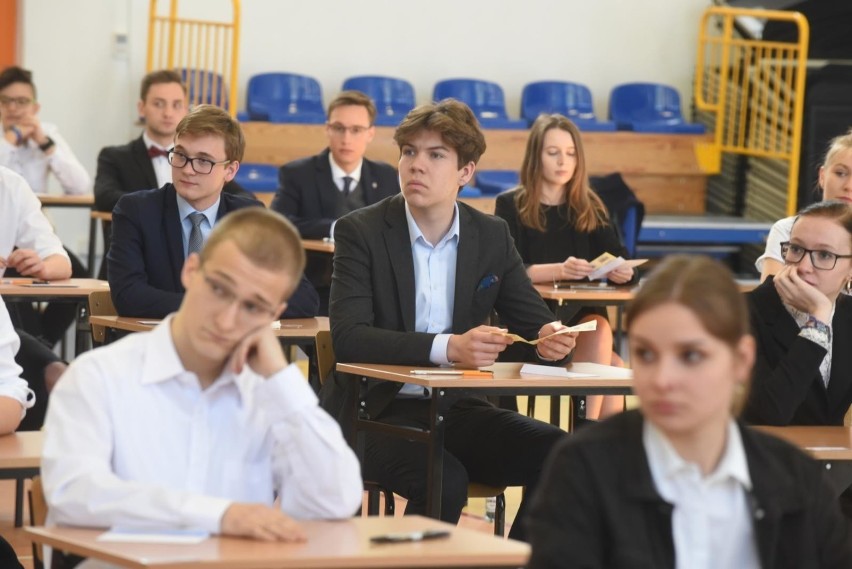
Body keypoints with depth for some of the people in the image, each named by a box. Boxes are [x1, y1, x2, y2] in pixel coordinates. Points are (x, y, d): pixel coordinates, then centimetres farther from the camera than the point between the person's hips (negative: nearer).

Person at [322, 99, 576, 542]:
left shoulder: (492, 236, 7)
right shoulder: (360, 232, -6)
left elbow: (534, 321, 9)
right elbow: (347, 337, -18)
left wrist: (550, 340, -17)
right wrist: (447, 347, -31)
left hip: (459, 409, 5)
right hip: (377, 413, -5)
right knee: (443, 480, -33)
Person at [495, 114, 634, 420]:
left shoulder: (589, 207, 11)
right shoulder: (511, 206, 0)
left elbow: (619, 258, 1)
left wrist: (622, 272, -26)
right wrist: (559, 270, -33)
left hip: (582, 314, 4)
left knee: (600, 327, -33)